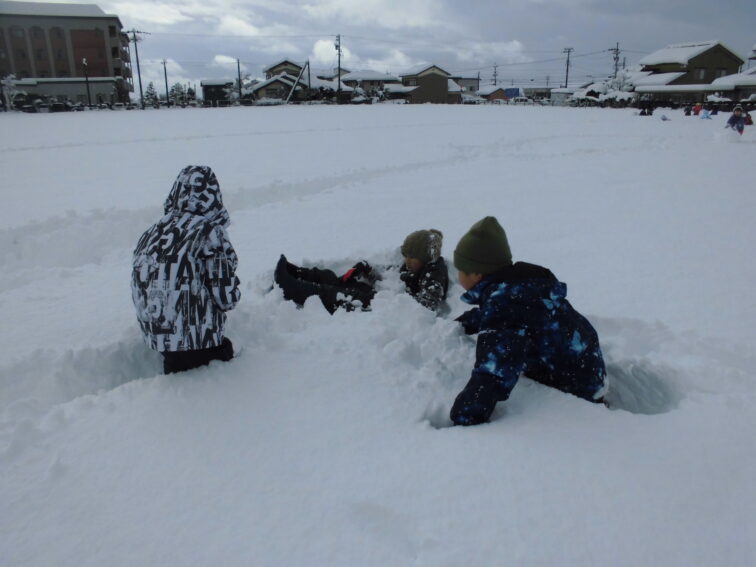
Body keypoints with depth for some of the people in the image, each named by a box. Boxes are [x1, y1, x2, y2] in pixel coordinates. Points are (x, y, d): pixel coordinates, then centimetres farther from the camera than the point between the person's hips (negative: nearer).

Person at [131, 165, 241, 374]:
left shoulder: (152, 232, 5)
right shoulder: (210, 233, -13)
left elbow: (140, 290, 11)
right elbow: (226, 297, -12)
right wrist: (233, 294, 10)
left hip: (156, 336, 7)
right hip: (199, 341, -7)